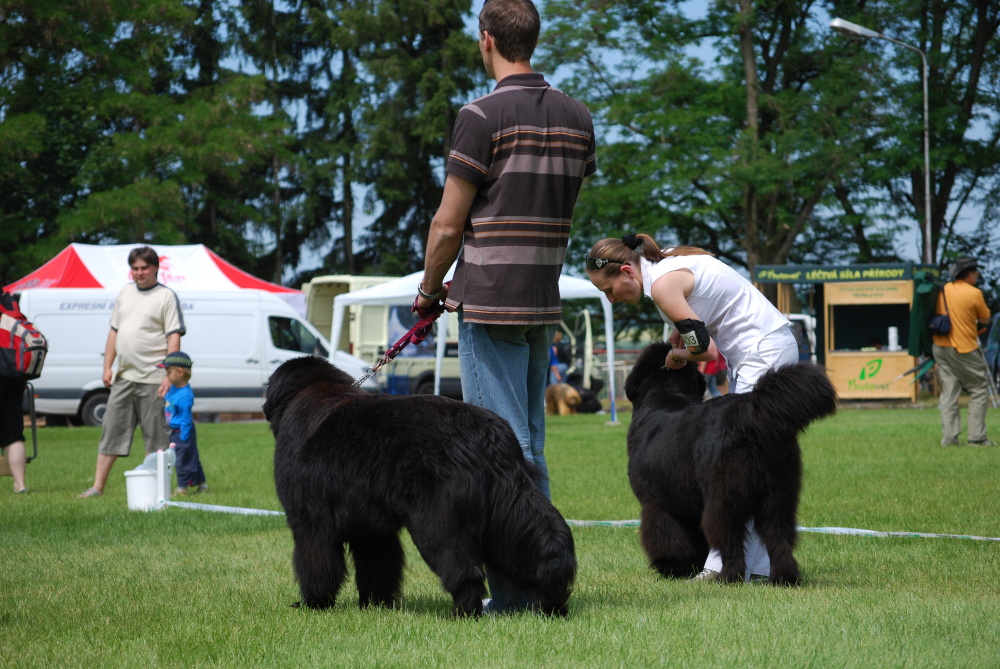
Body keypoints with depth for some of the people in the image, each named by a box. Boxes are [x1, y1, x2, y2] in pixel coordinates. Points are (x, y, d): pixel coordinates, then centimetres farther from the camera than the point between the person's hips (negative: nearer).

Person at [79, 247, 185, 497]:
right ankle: (98, 486, 9)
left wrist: (170, 375, -16)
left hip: (152, 379, -6)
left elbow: (174, 337, -9)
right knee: (111, 431, 6)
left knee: (156, 435, -1)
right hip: (123, 376, 6)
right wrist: (107, 367, 12)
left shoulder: (166, 296, -3)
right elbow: (114, 331, 19)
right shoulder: (125, 292, 15)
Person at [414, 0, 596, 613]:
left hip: (490, 303, -7)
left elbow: (449, 224, -10)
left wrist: (428, 290, 7)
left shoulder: (483, 116, -11)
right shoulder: (577, 117, 9)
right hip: (545, 300, 7)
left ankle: (513, 592, -5)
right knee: (531, 447, 14)